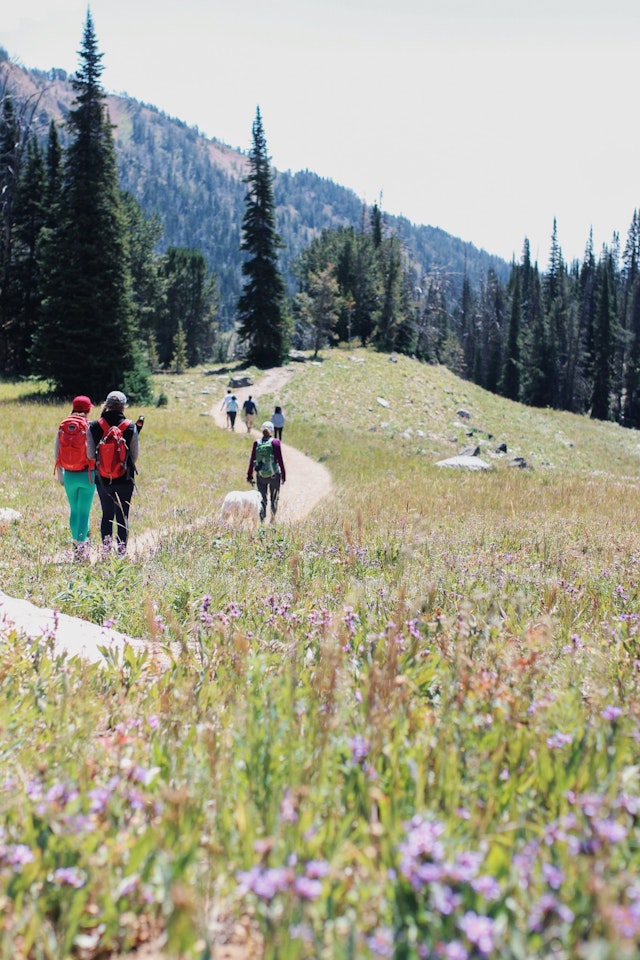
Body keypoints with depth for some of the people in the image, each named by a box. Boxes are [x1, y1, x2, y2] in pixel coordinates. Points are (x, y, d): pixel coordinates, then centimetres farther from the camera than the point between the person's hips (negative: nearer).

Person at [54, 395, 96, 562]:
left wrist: (60, 475, 15)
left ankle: (77, 544, 31)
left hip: (69, 475, 4)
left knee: (74, 511, 20)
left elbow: (57, 453, 5)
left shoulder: (62, 427, 2)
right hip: (86, 475, -3)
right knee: (84, 512, 1)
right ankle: (79, 550, -4)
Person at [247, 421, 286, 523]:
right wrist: (283, 475, -1)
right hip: (274, 475, -2)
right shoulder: (275, 443, -11)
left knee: (262, 499, 9)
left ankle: (261, 519, -9)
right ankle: (273, 519, 29)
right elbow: (280, 460, -10)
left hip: (260, 476, 2)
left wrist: (249, 476, 8)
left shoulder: (256, 443, -3)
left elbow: (252, 461, 0)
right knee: (274, 498, 17)